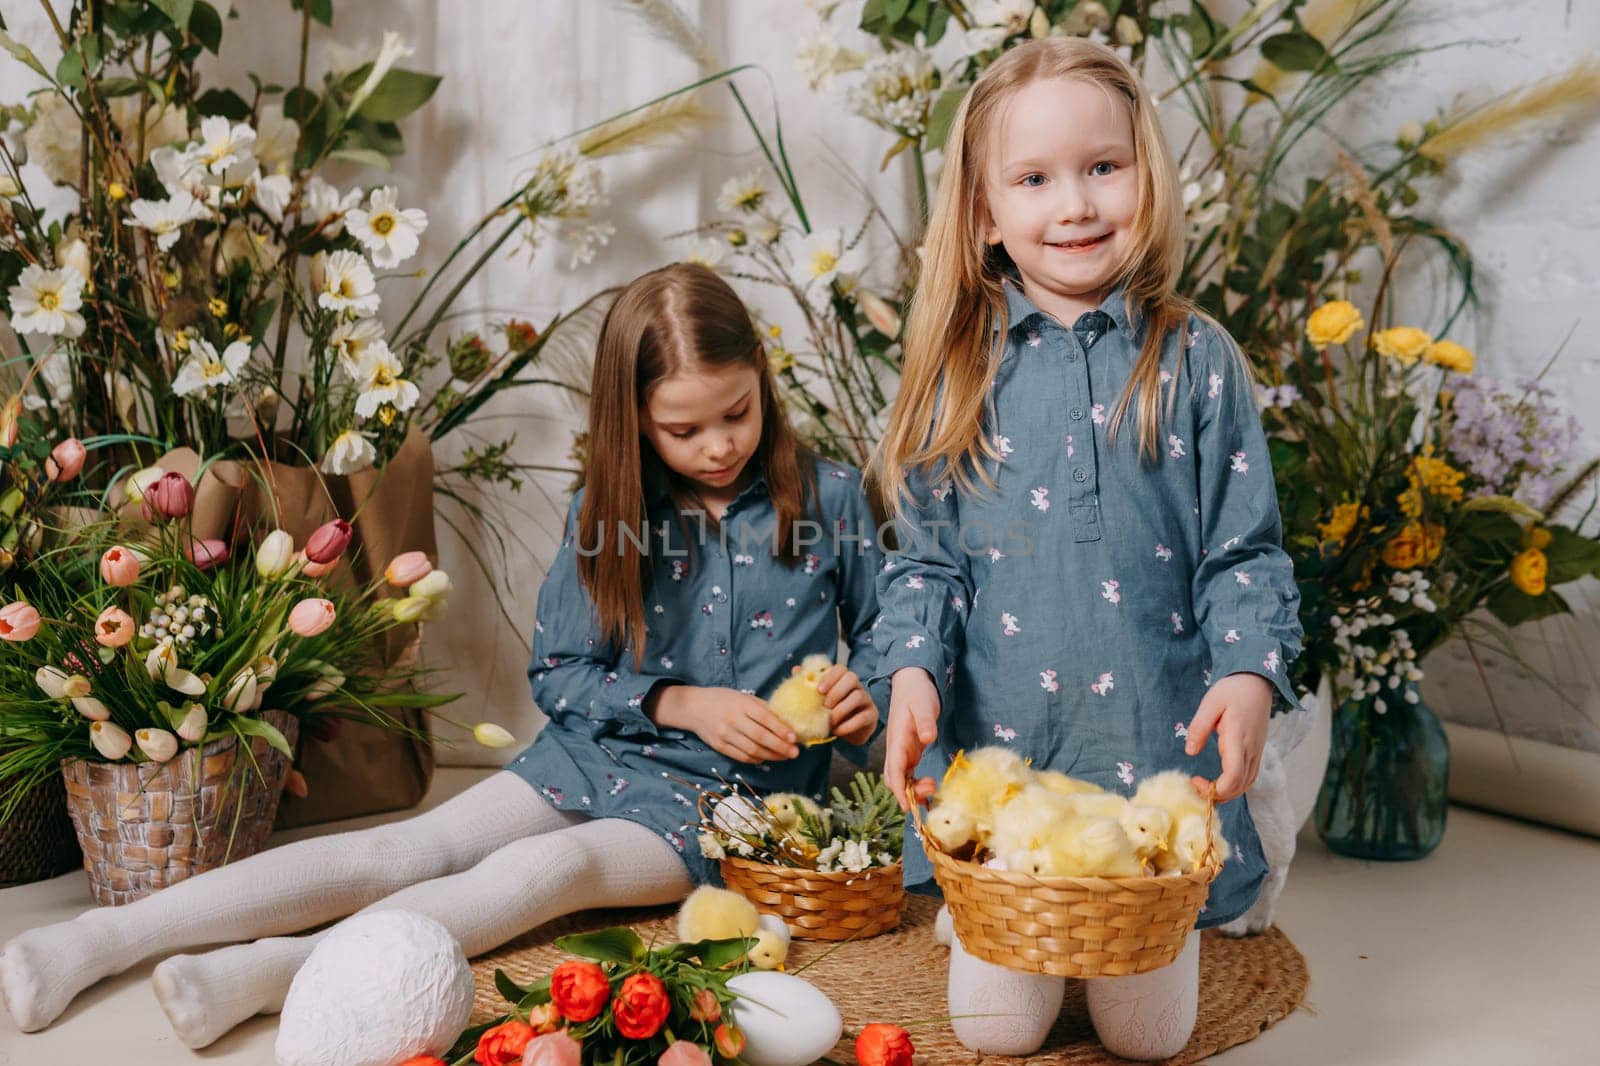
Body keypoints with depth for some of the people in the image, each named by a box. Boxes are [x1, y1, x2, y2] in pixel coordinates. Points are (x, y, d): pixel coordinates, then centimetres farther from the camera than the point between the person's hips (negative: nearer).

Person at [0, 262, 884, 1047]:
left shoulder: (828, 497, -3)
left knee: (549, 866, -32)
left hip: (735, 794, -2)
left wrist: (864, 692, -15)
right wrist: (680, 703, -12)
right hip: (598, 754, 2)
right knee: (401, 851, -18)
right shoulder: (605, 511, 1)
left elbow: (878, 634, 9)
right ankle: (102, 940, -24)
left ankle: (270, 970, -41)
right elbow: (557, 674, 3)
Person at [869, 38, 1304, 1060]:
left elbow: (1244, 553, -1)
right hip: (997, 749, 1)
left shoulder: (1196, 362, -2)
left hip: (1160, 749, 0)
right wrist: (915, 674, -12)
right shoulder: (960, 371, 1)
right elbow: (924, 556, 4)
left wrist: (1249, 675, -18)